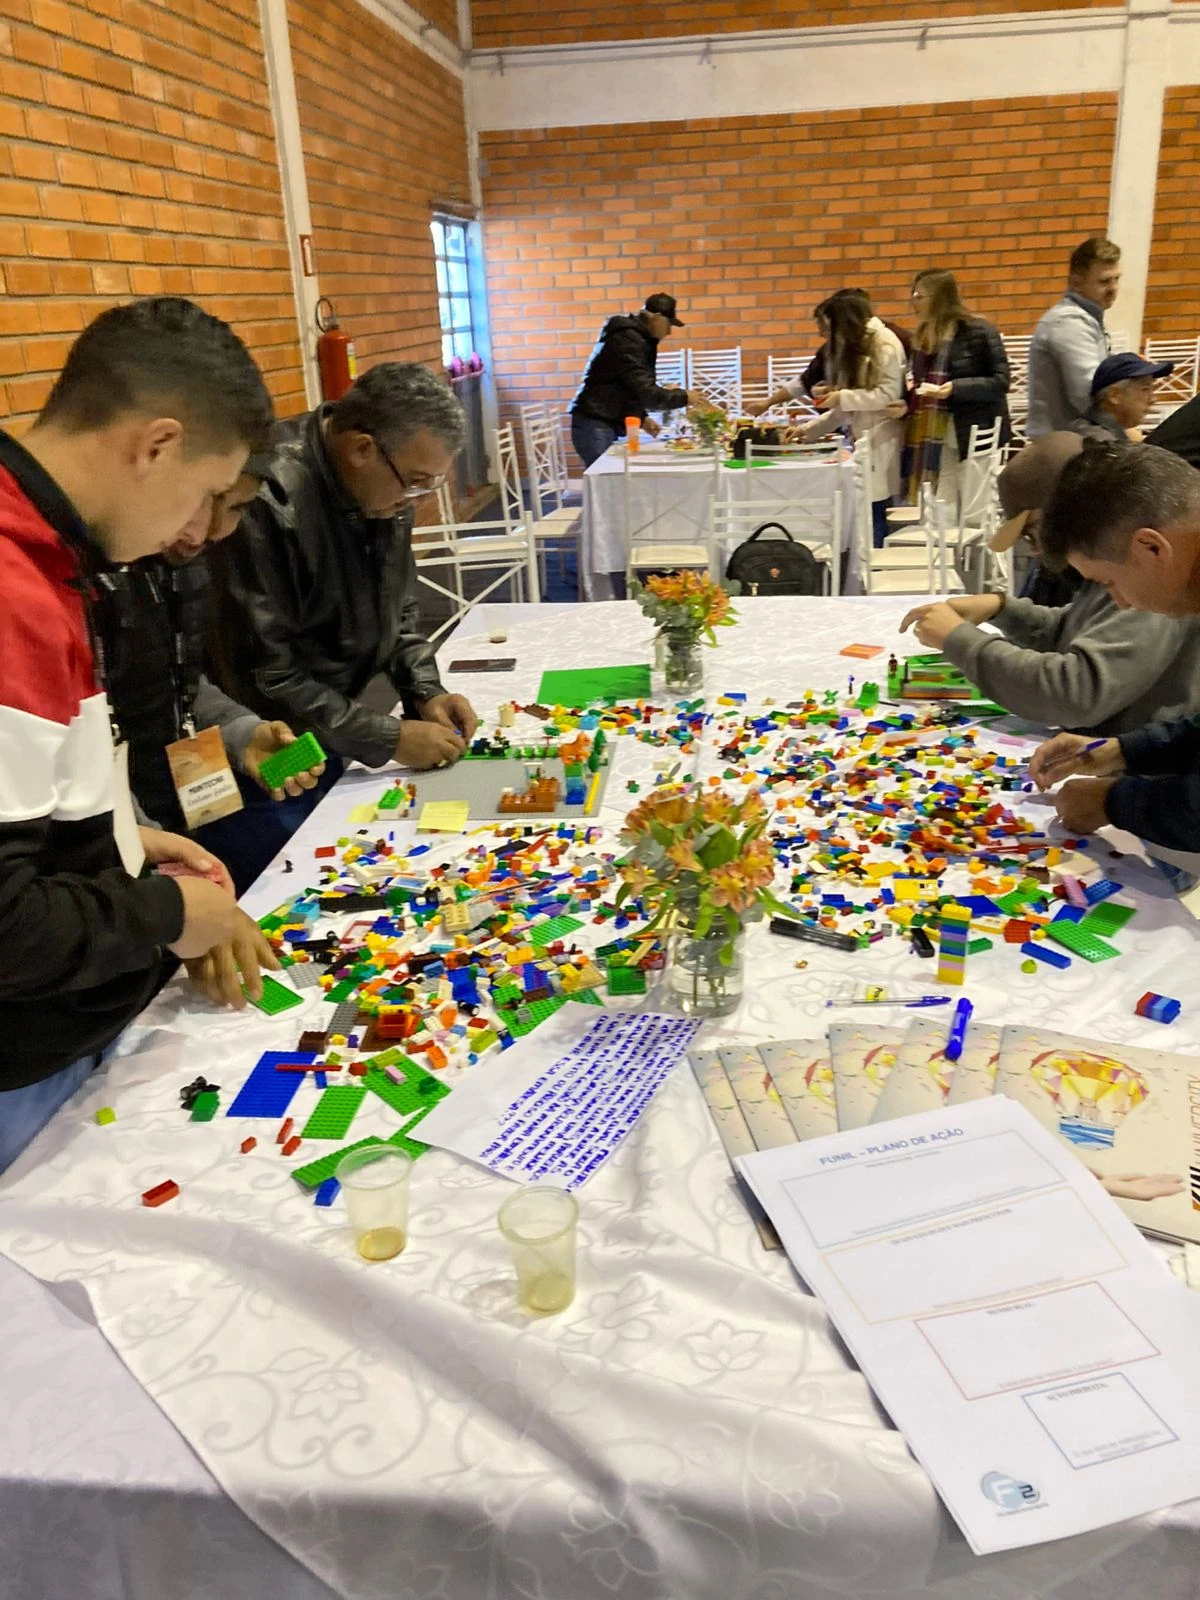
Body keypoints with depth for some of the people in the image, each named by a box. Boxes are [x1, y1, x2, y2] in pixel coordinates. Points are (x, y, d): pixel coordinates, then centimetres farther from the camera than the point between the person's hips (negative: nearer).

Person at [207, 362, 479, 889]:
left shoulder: (384, 488, -2)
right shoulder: (267, 501, -27)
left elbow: (397, 609, 13)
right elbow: (264, 676, -25)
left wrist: (425, 692, -3)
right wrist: (389, 739, -20)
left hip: (328, 745, 8)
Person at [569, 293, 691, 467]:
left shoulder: (633, 336, 18)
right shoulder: (628, 340, -14)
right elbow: (645, 393, -22)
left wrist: (642, 418, 13)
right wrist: (684, 397, -12)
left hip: (606, 424, 10)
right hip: (595, 425, -10)